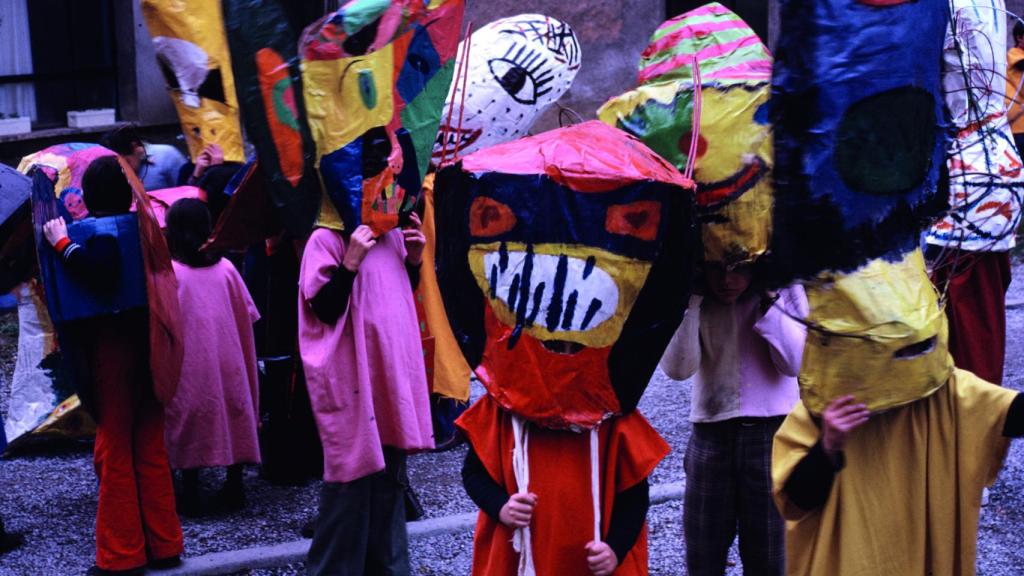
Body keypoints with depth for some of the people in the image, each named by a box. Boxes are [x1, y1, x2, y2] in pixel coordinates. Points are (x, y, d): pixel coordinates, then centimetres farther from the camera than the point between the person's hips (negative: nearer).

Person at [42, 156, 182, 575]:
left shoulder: (100, 232, -14)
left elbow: (102, 275, -31)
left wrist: (62, 243, -22)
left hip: (111, 344, -6)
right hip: (148, 342, 6)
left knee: (114, 450, 2)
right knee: (151, 446, 13)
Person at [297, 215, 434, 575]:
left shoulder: (393, 236, 9)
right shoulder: (327, 240, -12)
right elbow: (324, 310, -17)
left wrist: (414, 260, 3)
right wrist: (351, 262, -26)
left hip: (393, 373, 7)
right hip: (353, 381, -7)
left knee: (389, 475, 15)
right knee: (353, 476, -3)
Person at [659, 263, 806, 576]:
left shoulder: (783, 289, -4)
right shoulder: (696, 300, -2)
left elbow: (795, 363, -12)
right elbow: (678, 368, -14)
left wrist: (767, 299, -15)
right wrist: (690, 298, -18)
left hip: (772, 434, -1)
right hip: (710, 436, 1)